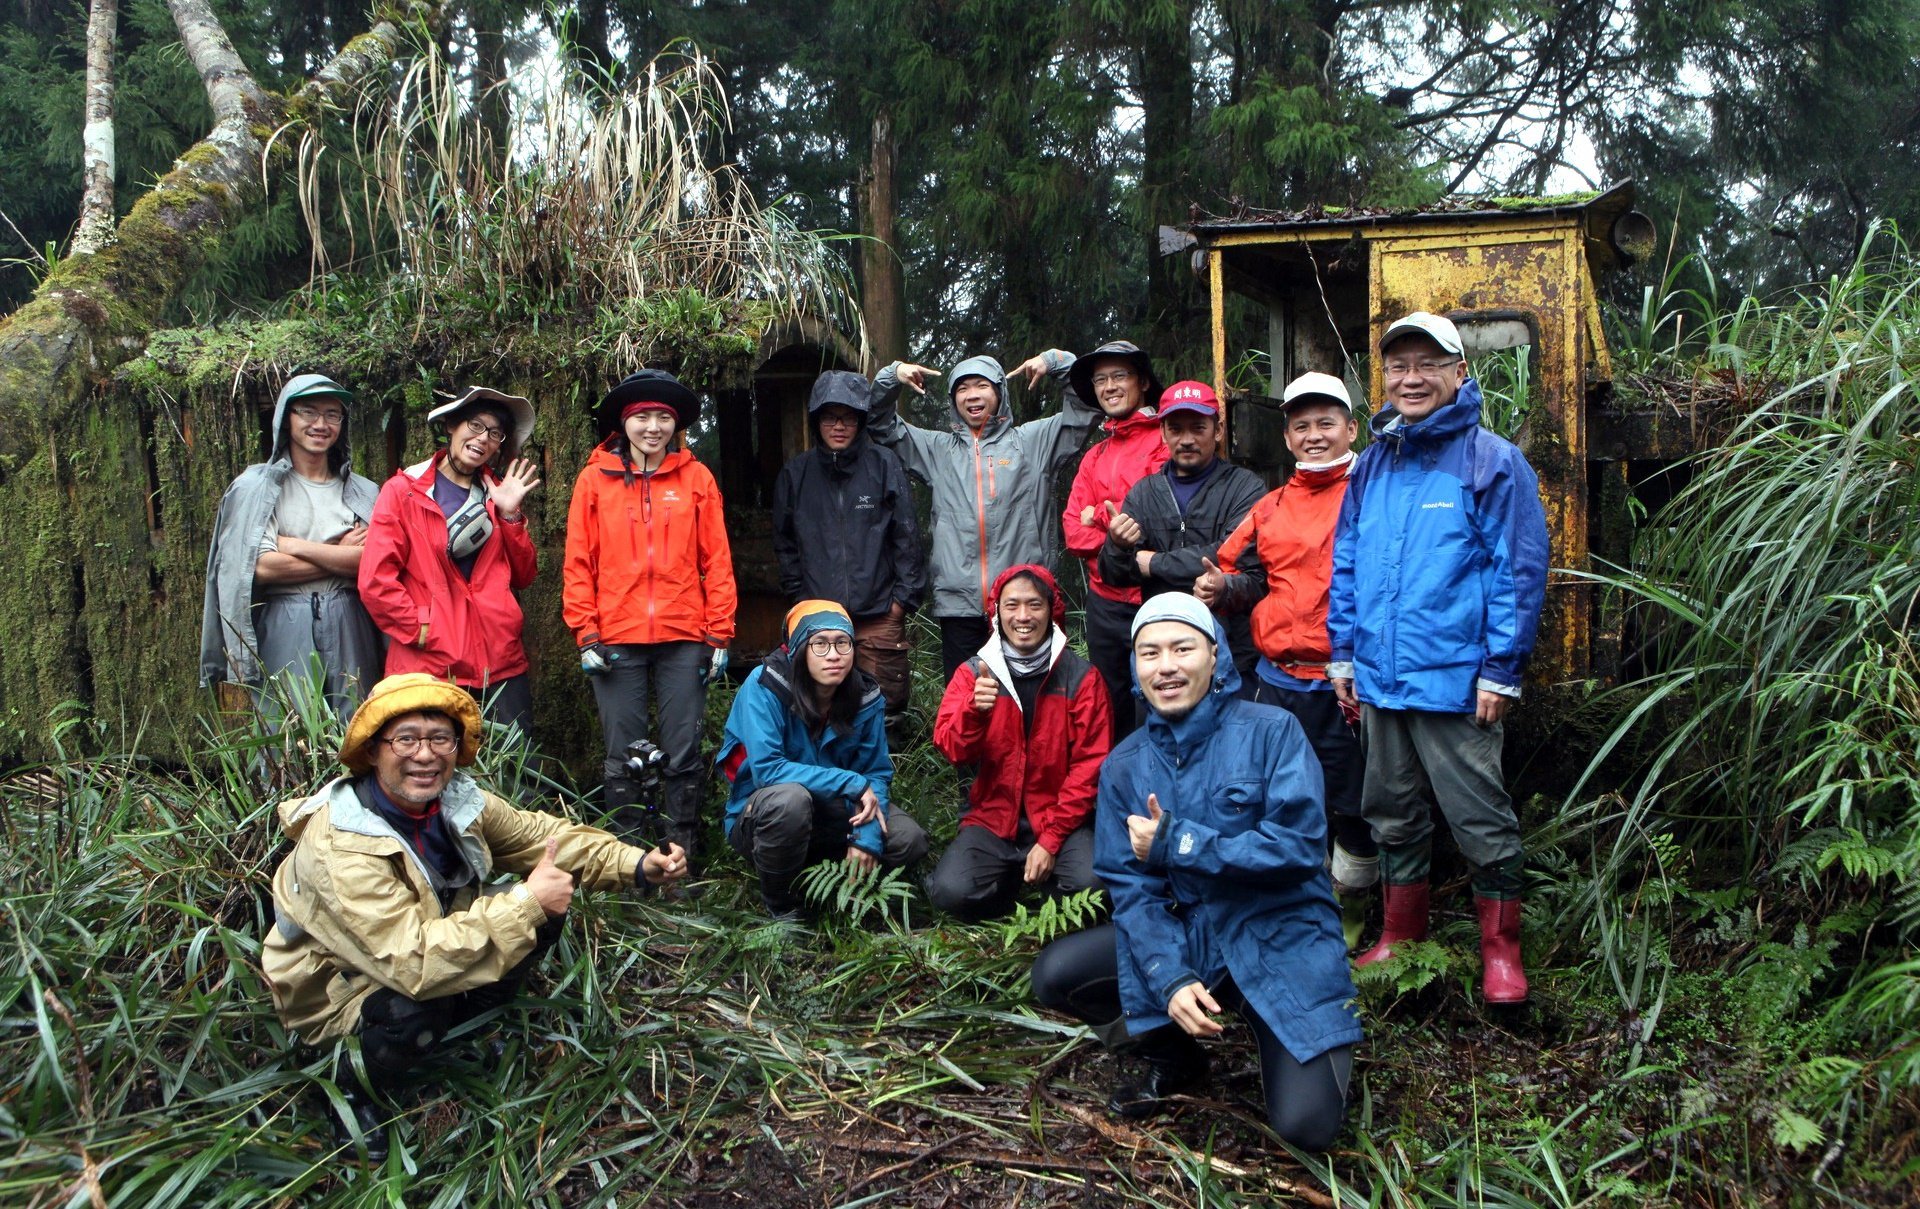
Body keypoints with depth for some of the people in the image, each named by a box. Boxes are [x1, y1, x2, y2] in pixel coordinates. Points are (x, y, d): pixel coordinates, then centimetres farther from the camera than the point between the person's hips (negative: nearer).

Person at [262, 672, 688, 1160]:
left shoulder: (459, 799, -12)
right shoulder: (340, 847, -34)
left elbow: (541, 835, -1)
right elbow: (412, 962, -41)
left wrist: (636, 864, -16)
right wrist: (525, 902, -39)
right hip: (335, 990, -7)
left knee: (545, 912, -10)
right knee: (415, 1010, -38)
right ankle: (356, 1085, -4)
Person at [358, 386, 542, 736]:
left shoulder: (498, 493, 16)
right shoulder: (404, 490, 2)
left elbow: (523, 576, 10)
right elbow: (375, 580, -5)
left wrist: (510, 514, -1)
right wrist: (421, 629, -9)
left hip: (501, 664, 4)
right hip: (429, 665, -4)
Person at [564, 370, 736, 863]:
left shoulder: (696, 479, 6)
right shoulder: (595, 479, 5)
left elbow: (717, 561, 4)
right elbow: (578, 563, 3)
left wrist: (719, 634, 0)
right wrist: (586, 634, -3)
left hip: (684, 638, 0)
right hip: (617, 639, 0)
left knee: (683, 754, 5)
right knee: (623, 756, 7)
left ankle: (683, 854, 16)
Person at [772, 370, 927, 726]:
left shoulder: (884, 465, 2)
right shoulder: (796, 473, 8)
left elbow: (907, 536, 1)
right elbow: (785, 543, 16)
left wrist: (903, 598, -2)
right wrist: (800, 596, 9)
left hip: (879, 618, -1)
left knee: (883, 711, 2)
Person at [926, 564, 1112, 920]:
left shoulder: (1082, 677, -3)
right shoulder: (973, 673, 1)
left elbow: (1090, 765, -5)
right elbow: (951, 749, -10)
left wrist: (1051, 839, -11)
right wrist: (974, 709, -32)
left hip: (1061, 818, -1)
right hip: (992, 816, 1)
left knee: (1090, 885, -28)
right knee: (951, 892, -23)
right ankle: (1012, 877, 9)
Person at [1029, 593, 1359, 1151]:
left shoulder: (1270, 731, -11)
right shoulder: (1125, 765, 1)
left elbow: (1300, 847, -19)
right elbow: (1131, 885, -4)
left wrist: (1174, 843, -20)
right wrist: (1171, 979, -20)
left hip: (1284, 939, -4)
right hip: (1187, 934, 4)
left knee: (1305, 1127, -19)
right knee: (1056, 975, -16)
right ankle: (1175, 1059, 11)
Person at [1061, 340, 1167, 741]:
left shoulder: (1166, 441, -5)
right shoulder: (1094, 457, 17)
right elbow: (1073, 528, 6)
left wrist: (1101, 516, -4)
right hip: (1104, 600, 7)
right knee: (1111, 713, 16)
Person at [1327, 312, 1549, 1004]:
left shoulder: (1492, 463, -8)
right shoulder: (1372, 464, 10)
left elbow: (1519, 571, -11)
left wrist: (1501, 670, -15)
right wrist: (1344, 654, 11)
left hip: (1455, 680, -6)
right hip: (1379, 678, 6)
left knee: (1481, 818, 3)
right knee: (1392, 811, 17)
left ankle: (1500, 950, 20)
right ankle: (1401, 934, 33)